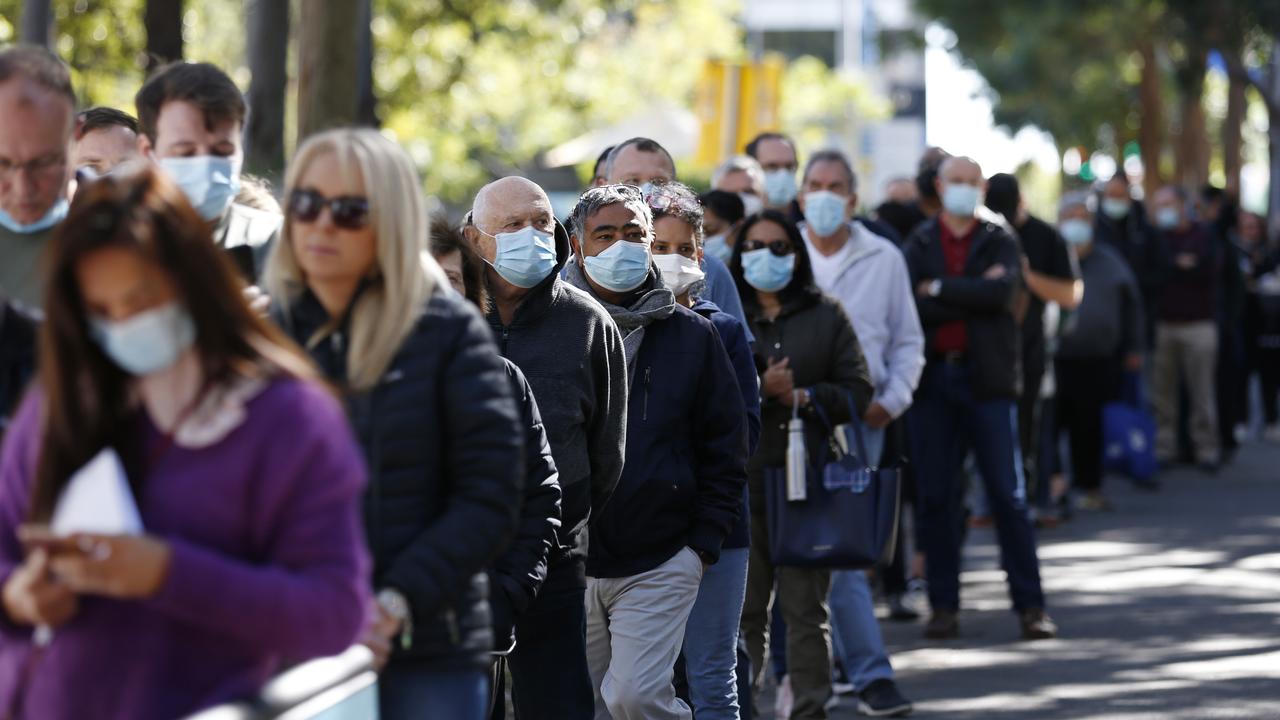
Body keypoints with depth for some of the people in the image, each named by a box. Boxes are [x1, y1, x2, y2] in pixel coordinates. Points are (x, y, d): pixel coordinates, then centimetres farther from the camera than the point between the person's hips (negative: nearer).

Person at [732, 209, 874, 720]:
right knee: (743, 607, 1)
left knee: (806, 608, -1)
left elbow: (857, 391, 6)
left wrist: (804, 397, -9)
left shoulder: (825, 317, 12)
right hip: (739, 480, 0)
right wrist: (760, 389, -15)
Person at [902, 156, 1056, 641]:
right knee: (936, 497, 2)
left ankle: (1030, 605, 0)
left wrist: (940, 290, -8)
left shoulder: (1000, 245, 8)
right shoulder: (919, 246, 9)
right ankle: (944, 605, 8)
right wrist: (972, 295, -11)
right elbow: (912, 306, -8)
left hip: (987, 380, -1)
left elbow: (1000, 292, -13)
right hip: (933, 378, 1)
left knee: (1008, 495, -3)